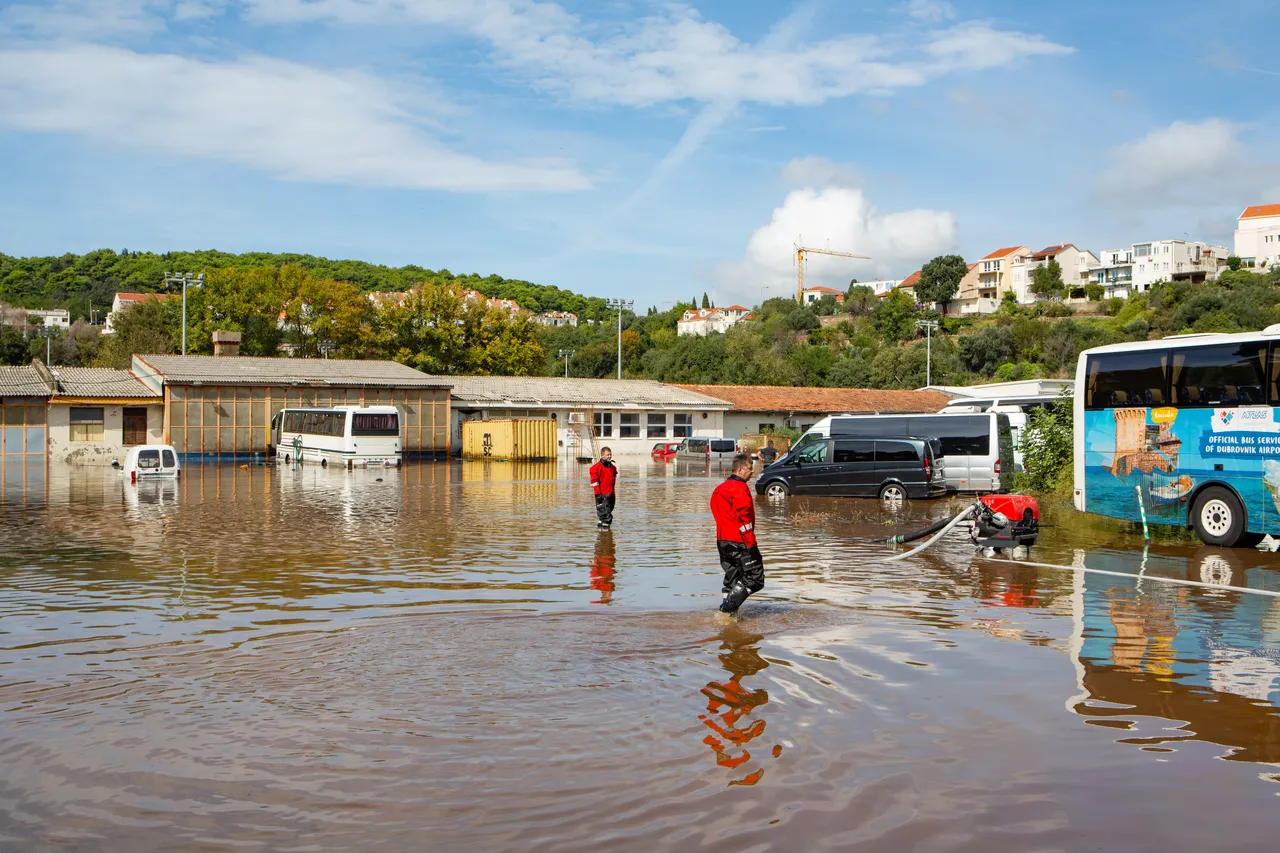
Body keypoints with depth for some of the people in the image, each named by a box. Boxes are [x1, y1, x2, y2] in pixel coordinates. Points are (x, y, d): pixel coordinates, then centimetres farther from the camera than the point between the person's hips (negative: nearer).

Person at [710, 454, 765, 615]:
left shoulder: (721, 488, 17)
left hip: (722, 540, 10)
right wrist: (751, 544, -18)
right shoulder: (740, 488, -13)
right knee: (755, 577, -5)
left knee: (732, 577, 16)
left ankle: (727, 612, 15)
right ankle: (729, 607, -12)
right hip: (739, 541, -10)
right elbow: (744, 517, -19)